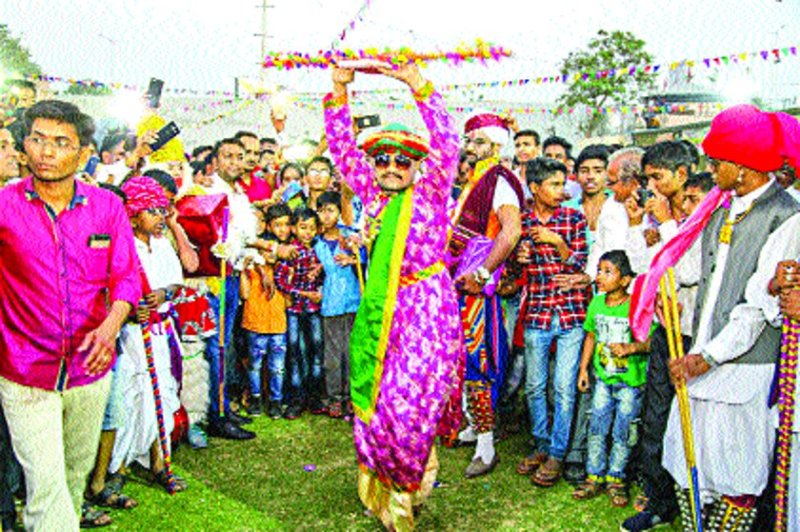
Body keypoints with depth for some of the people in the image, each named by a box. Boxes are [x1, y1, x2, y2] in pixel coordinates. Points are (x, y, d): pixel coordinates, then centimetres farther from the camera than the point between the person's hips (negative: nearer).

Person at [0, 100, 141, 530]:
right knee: (45, 482, -5)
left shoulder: (107, 207, 0)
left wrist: (111, 325, -19)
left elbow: (126, 277, -2)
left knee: (77, 470, 20)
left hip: (90, 368, 3)